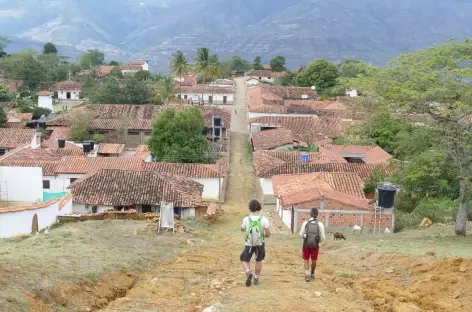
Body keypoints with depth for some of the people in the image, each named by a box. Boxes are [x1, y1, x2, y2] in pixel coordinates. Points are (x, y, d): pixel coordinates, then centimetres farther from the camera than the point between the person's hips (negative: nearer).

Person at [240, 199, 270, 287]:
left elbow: (242, 229, 5)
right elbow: (268, 234, -15)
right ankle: (256, 278, 30)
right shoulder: (264, 220, -18)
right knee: (258, 261, 24)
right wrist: (263, 236, 7)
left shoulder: (246, 219, -15)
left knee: (245, 260, 18)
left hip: (249, 244, -1)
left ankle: (248, 272, -9)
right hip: (260, 244, 1)